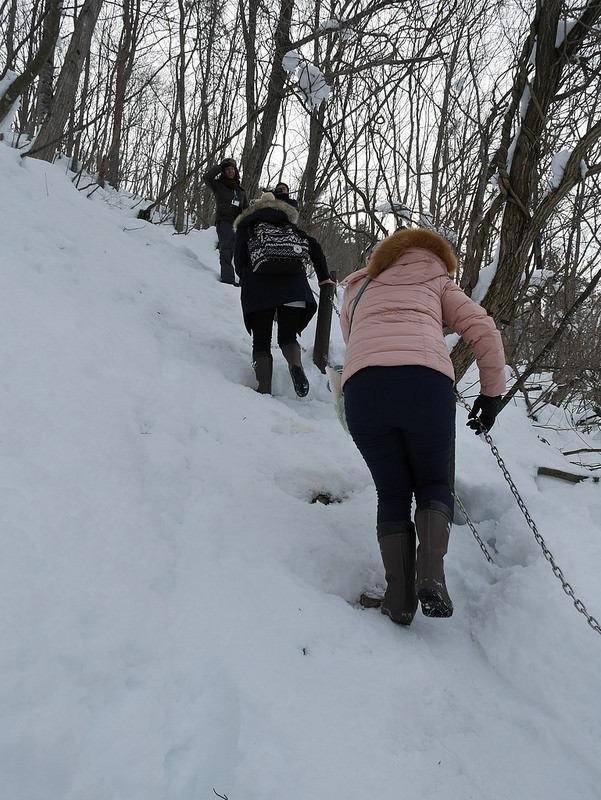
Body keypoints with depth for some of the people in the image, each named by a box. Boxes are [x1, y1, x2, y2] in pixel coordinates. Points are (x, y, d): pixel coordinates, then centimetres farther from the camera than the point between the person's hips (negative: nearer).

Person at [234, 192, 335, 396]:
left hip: (257, 288, -1)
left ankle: (264, 390, -13)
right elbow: (313, 246, 15)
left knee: (261, 342, 5)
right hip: (292, 287, 1)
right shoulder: (288, 224, 27)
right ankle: (296, 365, -22)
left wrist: (246, 280, 28)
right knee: (288, 336, 11)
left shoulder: (246, 226, 23)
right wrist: (324, 278, 21)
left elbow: (239, 260, 11)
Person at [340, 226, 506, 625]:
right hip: (427, 383, -1)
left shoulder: (359, 288, 35)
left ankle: (400, 594, 4)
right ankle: (430, 572, -4)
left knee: (392, 494, 16)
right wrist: (492, 392, 21)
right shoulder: (437, 282, 27)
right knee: (433, 483, 18)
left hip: (362, 385, 2)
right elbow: (485, 331, 16)